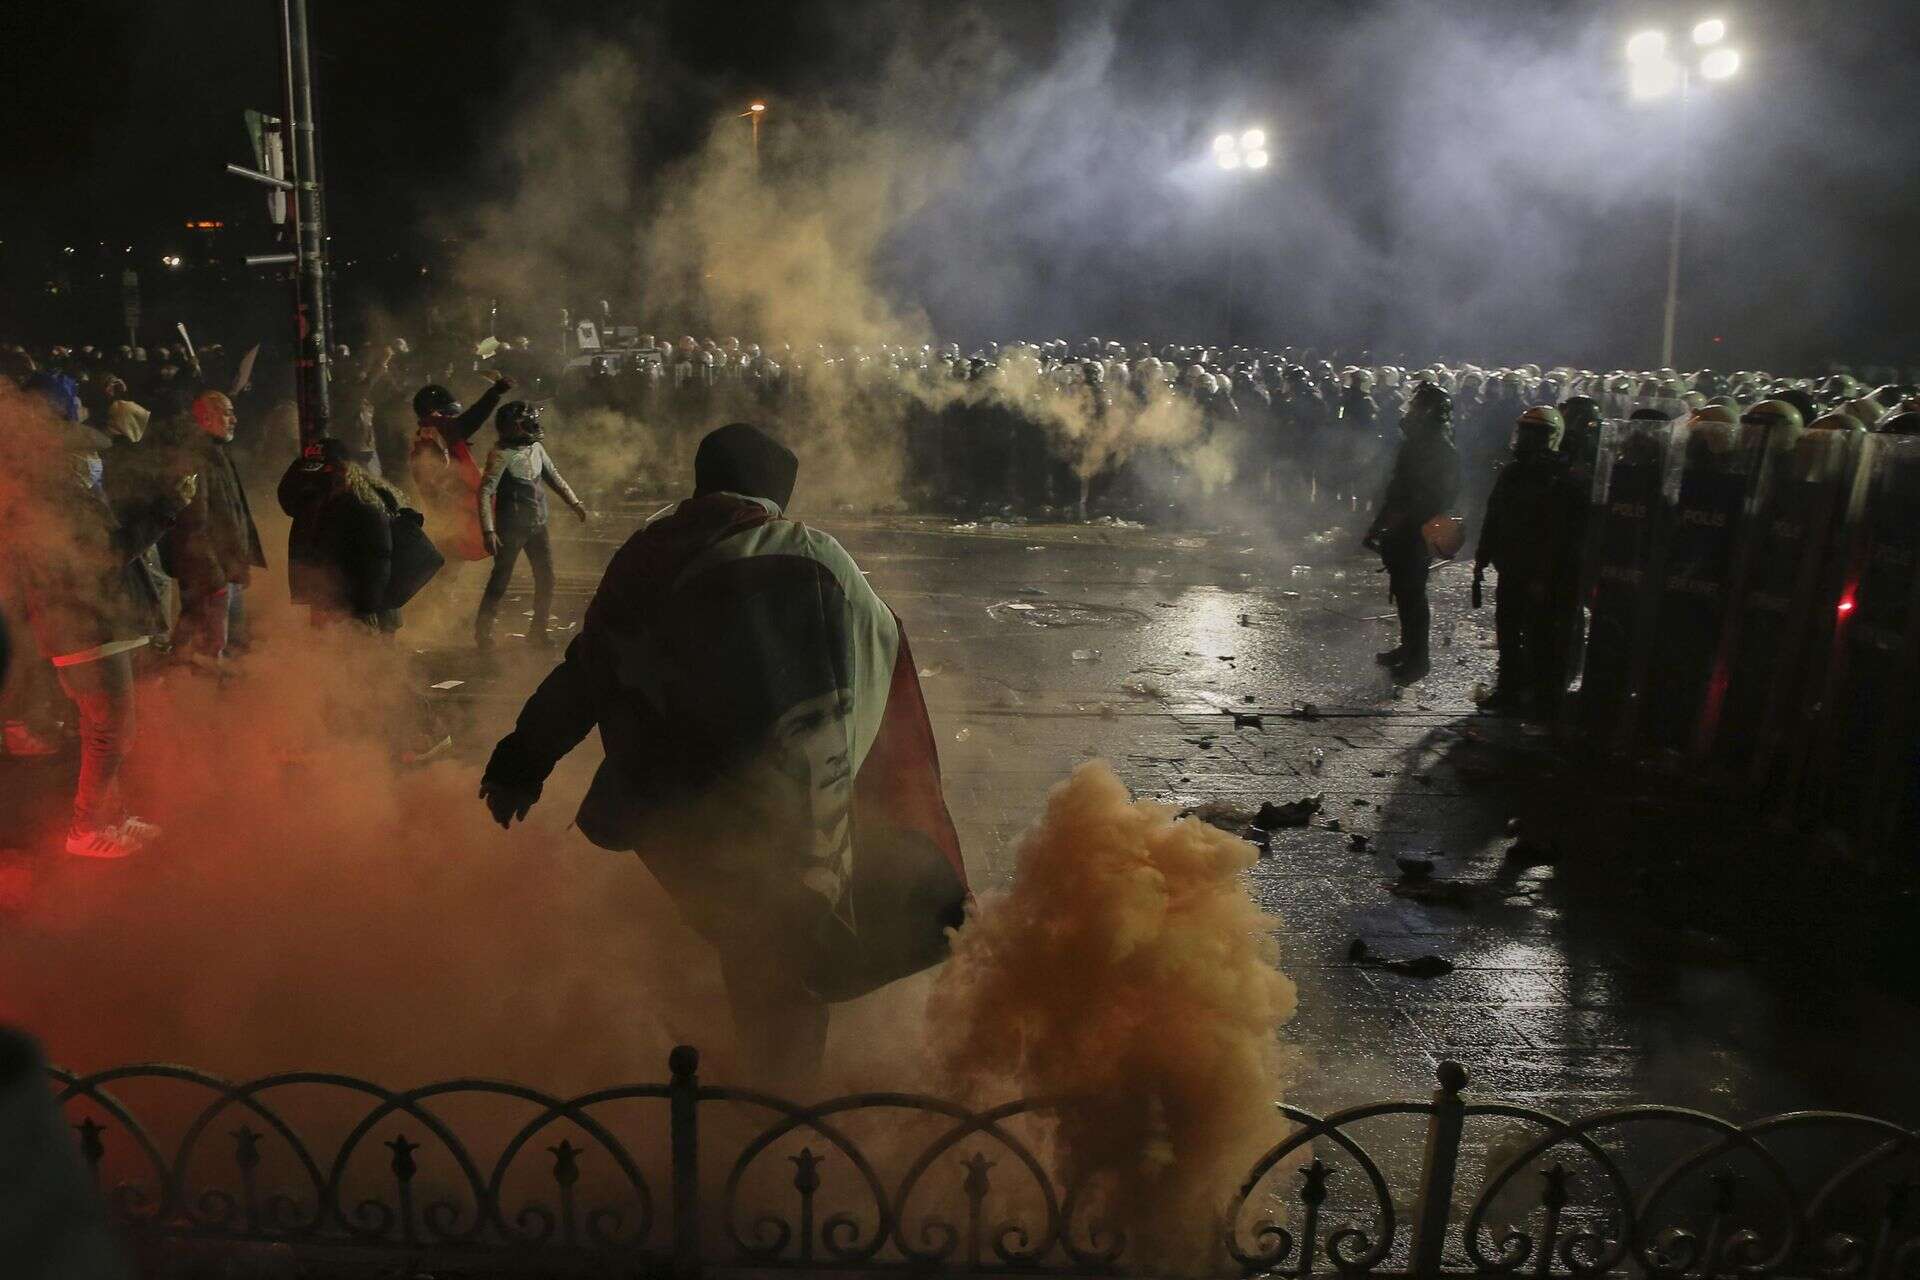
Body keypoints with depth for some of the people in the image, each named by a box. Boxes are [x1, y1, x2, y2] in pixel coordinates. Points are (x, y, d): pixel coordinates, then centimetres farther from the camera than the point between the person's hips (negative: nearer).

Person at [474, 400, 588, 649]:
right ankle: (483, 632, 14)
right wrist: (488, 531, -27)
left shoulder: (536, 448, 5)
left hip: (537, 525, 7)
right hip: (511, 526, -7)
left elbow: (553, 475, 21)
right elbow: (485, 492, -20)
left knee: (546, 578, 7)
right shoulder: (502, 454, -16)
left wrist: (574, 502, 22)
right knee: (500, 580, -1)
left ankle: (537, 631, 20)